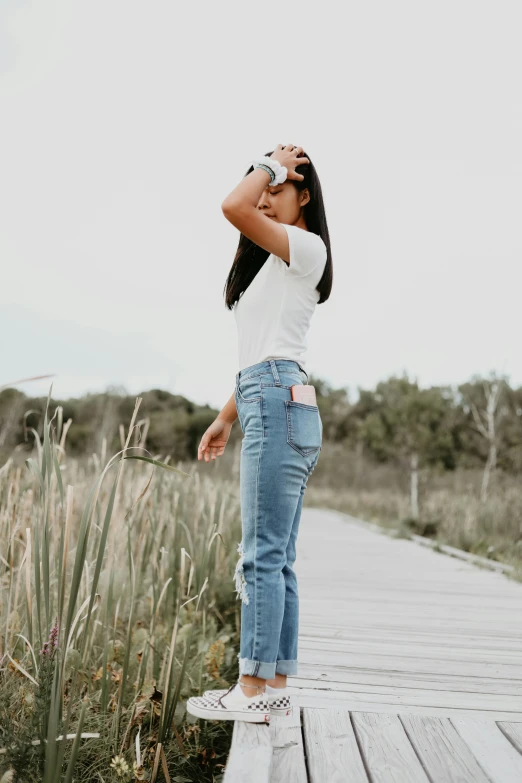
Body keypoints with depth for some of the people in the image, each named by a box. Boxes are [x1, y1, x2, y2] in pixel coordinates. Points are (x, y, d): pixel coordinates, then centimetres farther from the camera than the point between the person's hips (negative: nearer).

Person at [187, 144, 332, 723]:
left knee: (262, 555, -10)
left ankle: (252, 690, -5)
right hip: (272, 409, 10)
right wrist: (224, 419, 21)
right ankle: (276, 687, 12)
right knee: (276, 558, 7)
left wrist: (273, 163, 2)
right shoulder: (271, 263, 27)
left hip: (278, 405, -10)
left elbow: (232, 207, -15)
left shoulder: (306, 247, 1)